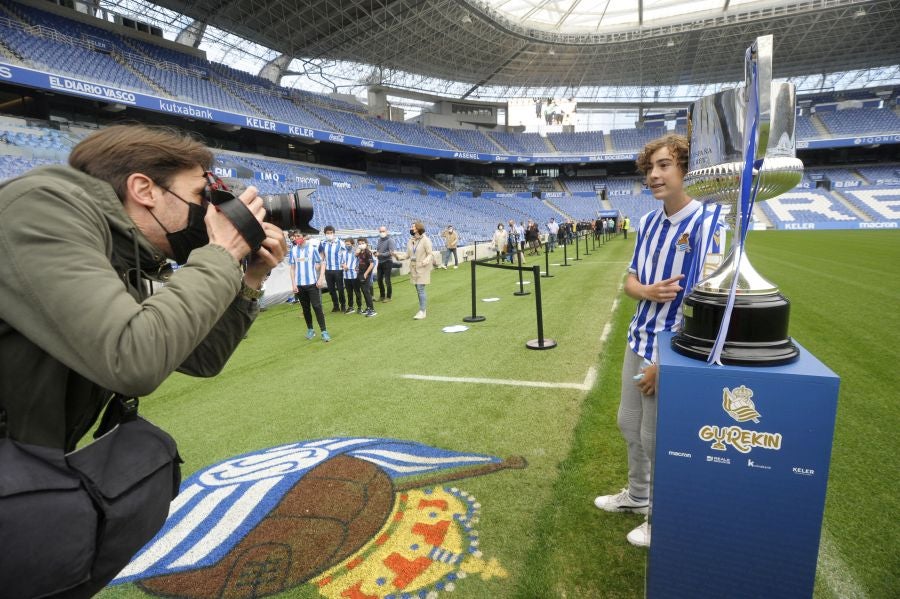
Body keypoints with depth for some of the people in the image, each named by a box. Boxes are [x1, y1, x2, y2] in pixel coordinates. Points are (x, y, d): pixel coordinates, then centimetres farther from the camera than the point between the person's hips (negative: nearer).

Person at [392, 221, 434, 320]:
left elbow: (430, 254, -11)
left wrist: (427, 260, -30)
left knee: (420, 289, -9)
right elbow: (407, 254, 8)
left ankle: (422, 311, -2)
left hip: (422, 268, -6)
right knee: (418, 290, 12)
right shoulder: (411, 240, 8)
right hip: (413, 268, 6)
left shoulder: (425, 240, -11)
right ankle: (422, 309, 23)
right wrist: (397, 254, -5)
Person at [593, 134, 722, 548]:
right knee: (629, 425, 22)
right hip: (638, 341, 8)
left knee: (655, 439, 7)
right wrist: (648, 291, -14)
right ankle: (637, 496, 46)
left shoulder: (705, 223, -19)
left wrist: (664, 363, -20)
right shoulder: (648, 222, 4)